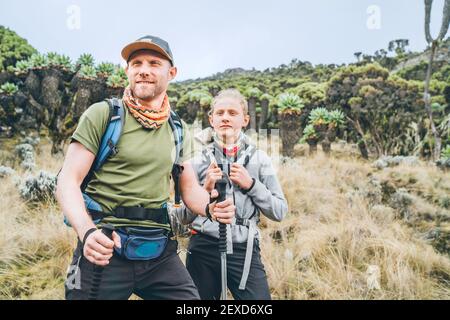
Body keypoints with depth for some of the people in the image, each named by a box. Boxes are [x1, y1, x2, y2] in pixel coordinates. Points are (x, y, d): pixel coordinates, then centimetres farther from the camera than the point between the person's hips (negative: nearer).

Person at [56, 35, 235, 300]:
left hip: (159, 251, 4)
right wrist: (87, 231, -24)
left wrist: (210, 207, -11)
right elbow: (68, 181, -7)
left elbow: (190, 187, 11)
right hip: (105, 247, -3)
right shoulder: (102, 114, -4)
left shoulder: (179, 131, 9)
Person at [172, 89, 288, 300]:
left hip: (245, 251, 0)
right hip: (203, 250, 0)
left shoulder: (259, 158, 3)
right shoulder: (197, 159, 1)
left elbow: (280, 211, 1)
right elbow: (181, 217, 2)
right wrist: (205, 190, -13)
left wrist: (250, 184, -10)